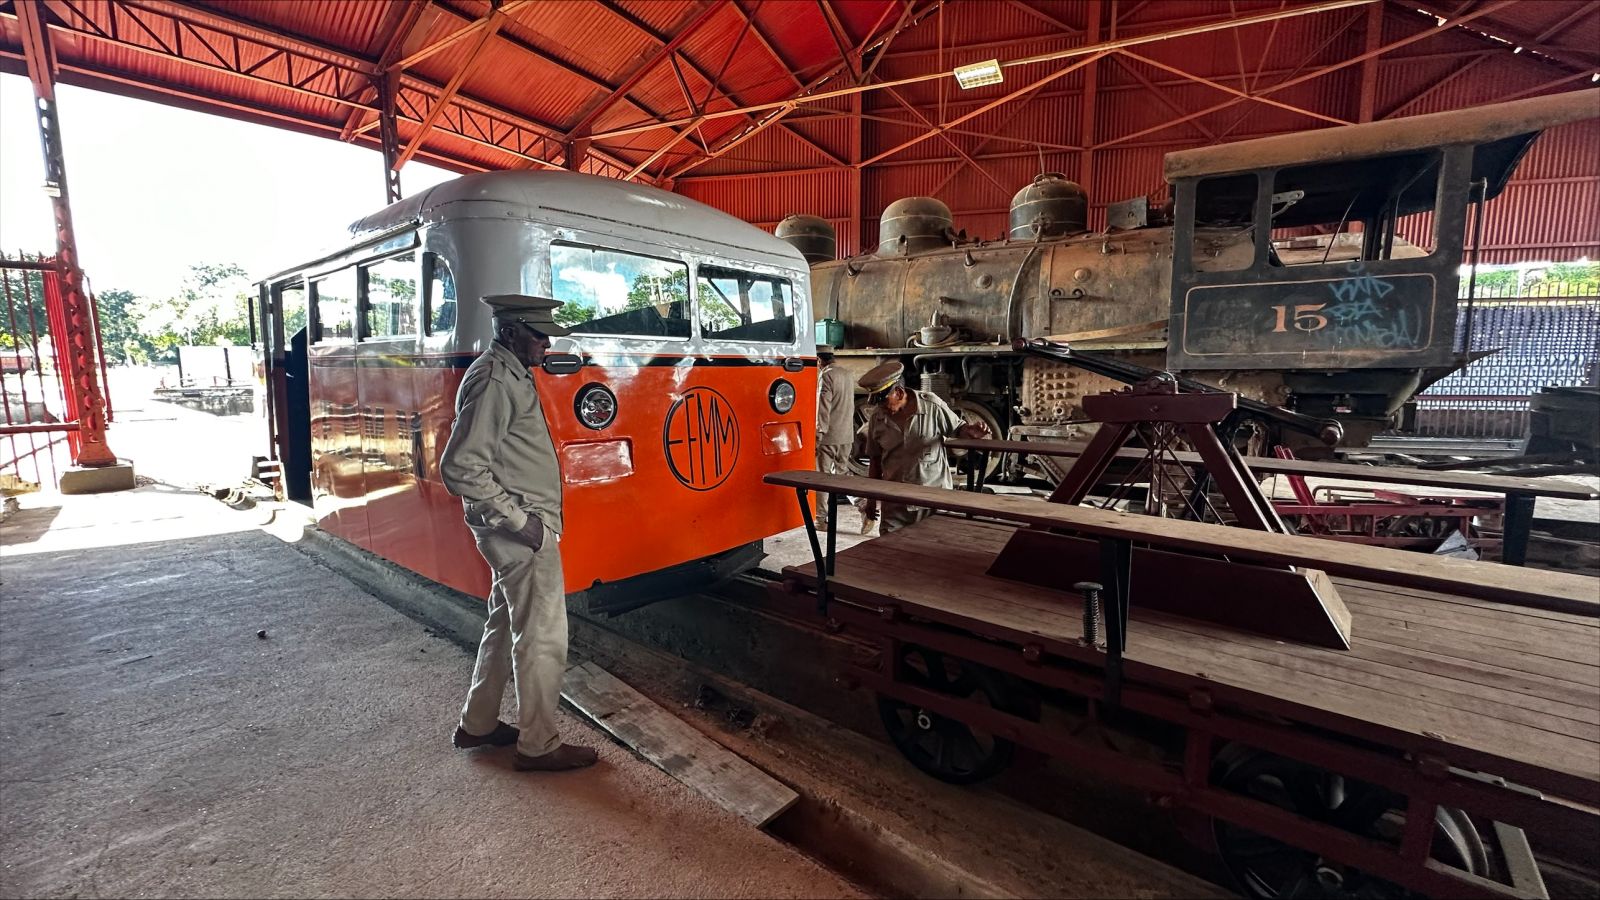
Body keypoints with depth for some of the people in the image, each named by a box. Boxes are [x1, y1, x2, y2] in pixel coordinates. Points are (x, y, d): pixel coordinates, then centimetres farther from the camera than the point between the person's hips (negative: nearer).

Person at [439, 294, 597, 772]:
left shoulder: (511, 375, 14)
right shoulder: (494, 381, -18)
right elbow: (461, 468, -23)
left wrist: (521, 517, 15)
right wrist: (519, 520, -20)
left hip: (522, 527, 10)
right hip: (522, 532, -10)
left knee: (507, 624, 21)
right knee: (543, 635, 1)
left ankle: (478, 724, 36)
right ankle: (538, 745, 16)